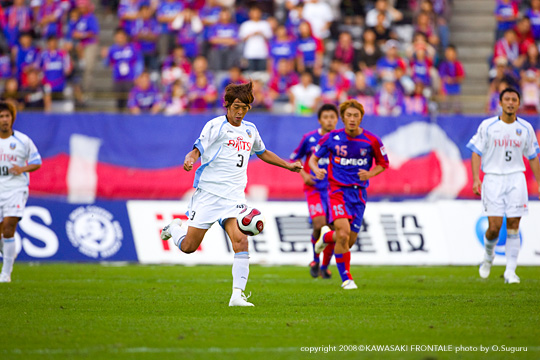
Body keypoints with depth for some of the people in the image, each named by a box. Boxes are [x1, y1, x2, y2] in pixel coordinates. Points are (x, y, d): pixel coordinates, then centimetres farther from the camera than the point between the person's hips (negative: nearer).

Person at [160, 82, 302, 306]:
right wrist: (189, 160, -32)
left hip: (234, 197, 4)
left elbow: (262, 153, 34)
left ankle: (237, 295, -17)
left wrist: (288, 165, 33)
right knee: (188, 247, 0)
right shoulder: (215, 126, -4)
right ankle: (176, 228, 35)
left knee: (241, 241, -18)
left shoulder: (250, 130, 15)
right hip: (208, 193, -4)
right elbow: (197, 150, -9)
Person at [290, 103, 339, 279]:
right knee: (319, 224, -20)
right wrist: (304, 174, -1)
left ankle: (324, 266, 21)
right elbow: (295, 157, 14)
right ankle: (315, 259, 5)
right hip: (314, 188, -2)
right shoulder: (309, 138, 0)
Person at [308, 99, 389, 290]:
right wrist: (316, 170, -17)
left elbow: (383, 164, 10)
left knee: (349, 241, 6)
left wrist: (370, 174, -11)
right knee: (343, 234, -21)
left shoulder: (371, 141, -4)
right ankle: (346, 278, -4)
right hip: (338, 190, -3)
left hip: (359, 193, 3)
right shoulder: (332, 138, -5)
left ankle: (327, 236, 42)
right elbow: (313, 158, 6)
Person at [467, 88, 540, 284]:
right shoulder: (487, 126, 0)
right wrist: (476, 178, -10)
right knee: (494, 226, -9)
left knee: (513, 225, -6)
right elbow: (477, 153, 2)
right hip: (493, 178, -2)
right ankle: (488, 256, 22)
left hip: (516, 179, 2)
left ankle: (510, 271, -1)